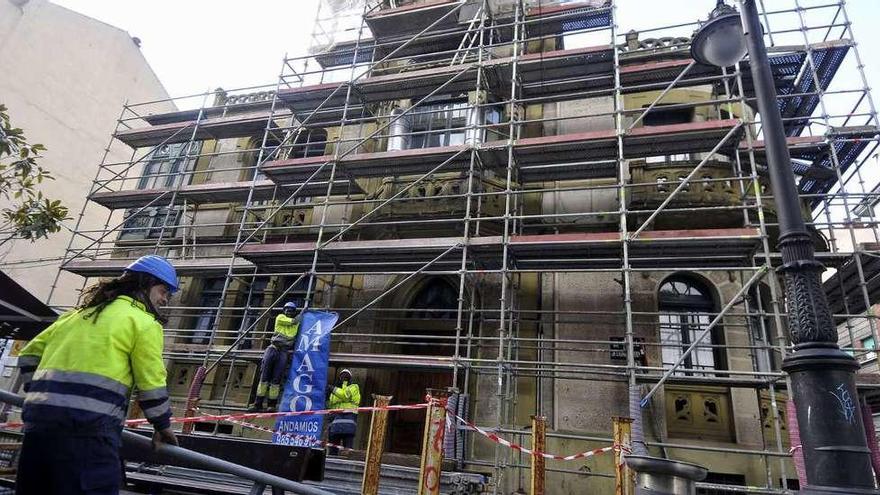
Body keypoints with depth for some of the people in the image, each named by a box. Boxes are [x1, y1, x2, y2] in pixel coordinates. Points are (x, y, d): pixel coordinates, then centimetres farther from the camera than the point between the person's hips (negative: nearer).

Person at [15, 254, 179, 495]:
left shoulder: (78, 314, 24)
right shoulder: (144, 322, 0)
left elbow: (29, 354, 26)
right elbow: (152, 383, -3)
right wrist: (162, 425, 10)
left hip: (39, 416, 8)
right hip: (91, 423, -8)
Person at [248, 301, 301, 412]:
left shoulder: (297, 322, 17)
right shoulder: (280, 317, 7)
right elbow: (293, 321, -2)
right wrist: (302, 313, 9)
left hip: (284, 352, 1)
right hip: (273, 348, -1)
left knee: (276, 379, -5)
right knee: (264, 376, -3)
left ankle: (272, 405, 0)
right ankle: (258, 404, 0)